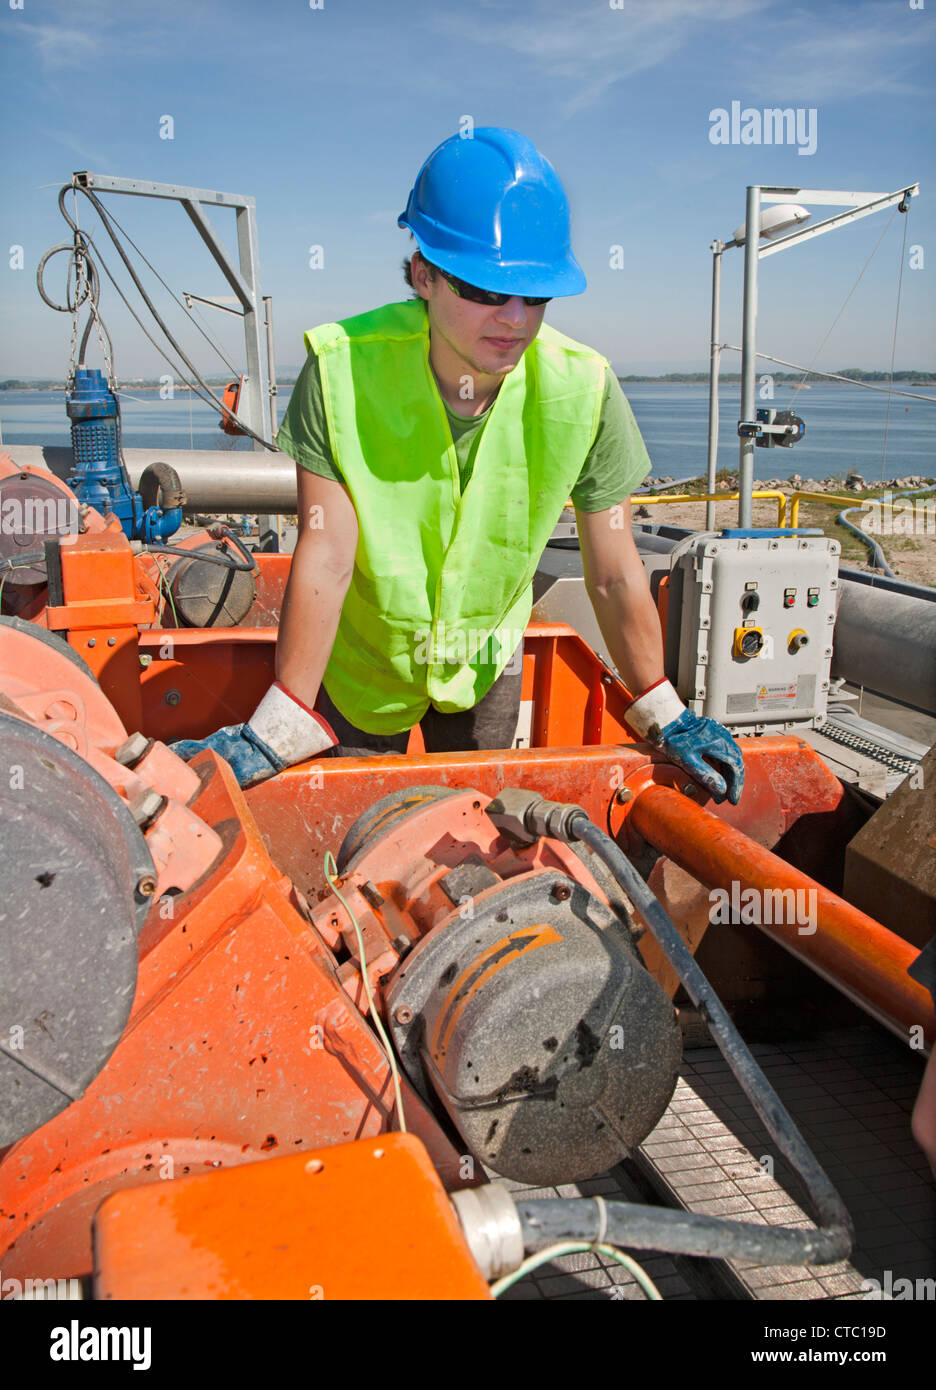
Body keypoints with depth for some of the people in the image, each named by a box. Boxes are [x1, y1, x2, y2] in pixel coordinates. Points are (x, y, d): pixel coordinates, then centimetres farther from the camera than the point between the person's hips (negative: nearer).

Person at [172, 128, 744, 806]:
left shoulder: (583, 391, -24)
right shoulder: (343, 371, -27)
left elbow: (615, 577, -15)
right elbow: (325, 562, -25)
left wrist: (664, 717, -8)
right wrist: (275, 732, -24)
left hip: (485, 661, 2)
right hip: (363, 657, -1)